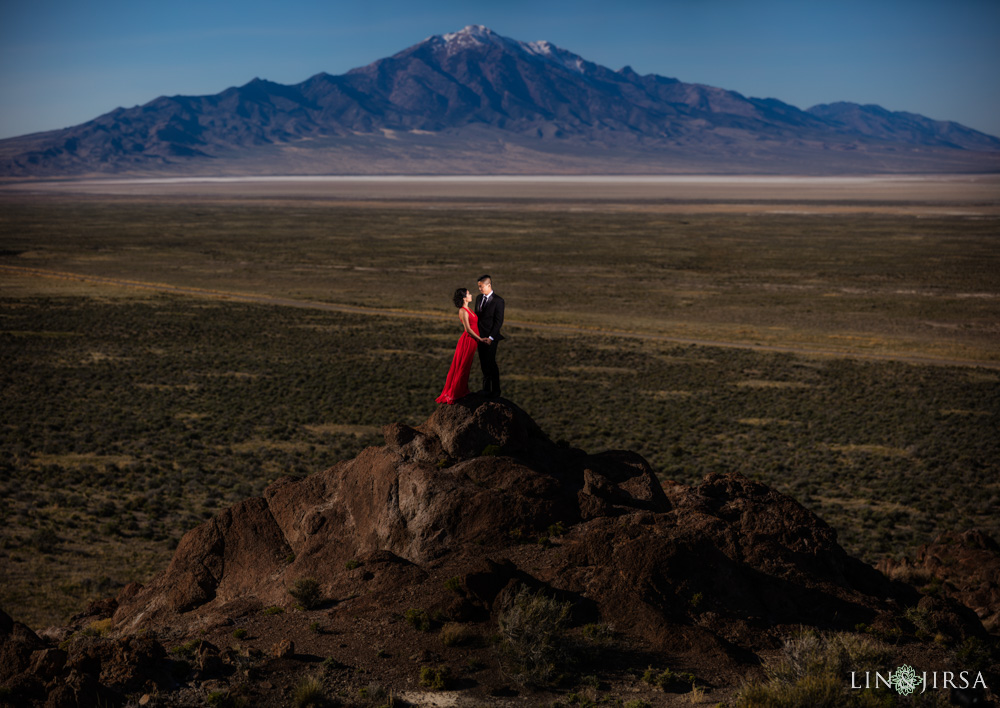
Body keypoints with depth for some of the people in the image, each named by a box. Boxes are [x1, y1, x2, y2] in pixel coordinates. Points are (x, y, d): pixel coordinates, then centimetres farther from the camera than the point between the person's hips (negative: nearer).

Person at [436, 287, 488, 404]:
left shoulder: (468, 309, 11)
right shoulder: (463, 311, -19)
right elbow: (468, 329, -20)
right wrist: (480, 339, -15)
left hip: (472, 341, 9)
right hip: (467, 340, -9)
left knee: (466, 367, 17)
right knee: (462, 367, 0)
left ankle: (462, 391, 28)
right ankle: (453, 393, 9)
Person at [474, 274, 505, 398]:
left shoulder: (498, 301, -11)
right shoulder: (479, 298, 11)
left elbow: (499, 321, -12)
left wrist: (490, 338, -16)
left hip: (491, 338, -6)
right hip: (480, 336, 6)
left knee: (491, 363, -4)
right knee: (483, 364, 10)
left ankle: (496, 391, 5)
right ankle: (486, 389, 19)